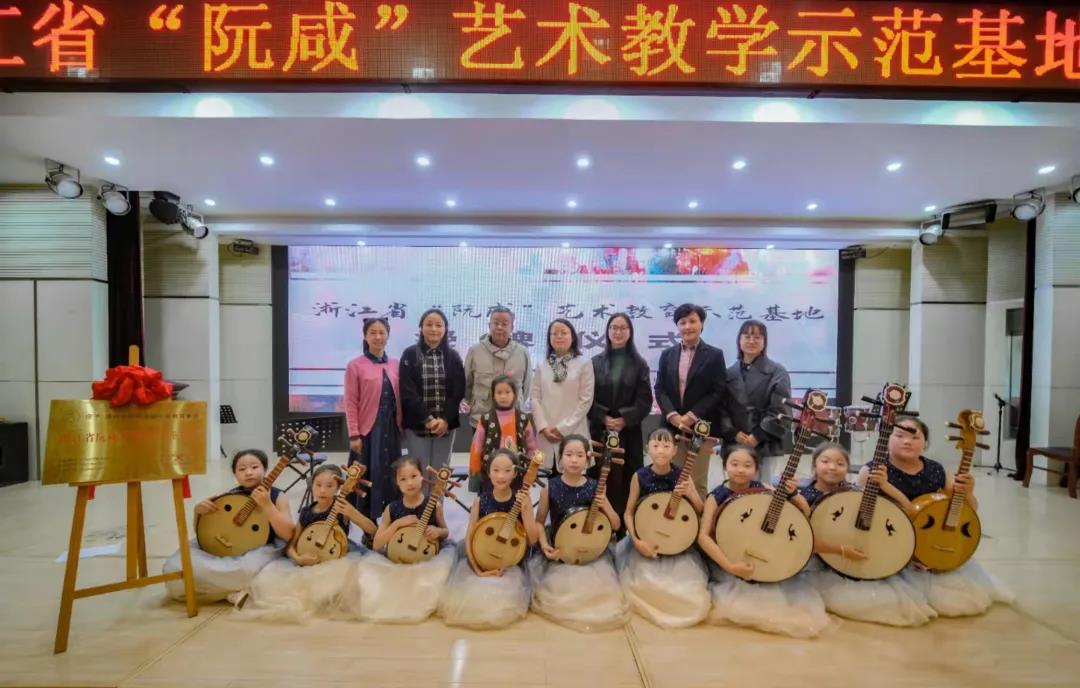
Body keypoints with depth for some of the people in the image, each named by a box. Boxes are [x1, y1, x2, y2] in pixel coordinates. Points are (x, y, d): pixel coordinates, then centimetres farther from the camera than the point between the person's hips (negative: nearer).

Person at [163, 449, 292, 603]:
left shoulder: (277, 496, -3)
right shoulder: (229, 497, 8)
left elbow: (288, 535, -14)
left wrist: (266, 505, -23)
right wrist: (198, 511, -6)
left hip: (260, 550, -5)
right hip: (226, 550, 5)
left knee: (245, 569, -41)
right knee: (174, 567, -18)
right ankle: (230, 590, -9)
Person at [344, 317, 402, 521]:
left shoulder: (395, 365, 8)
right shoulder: (355, 365, -4)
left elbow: (400, 399, 10)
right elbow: (351, 403, -6)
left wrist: (401, 427, 5)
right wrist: (354, 435, -11)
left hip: (391, 430, 4)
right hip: (367, 430, -4)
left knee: (390, 476, 10)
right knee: (366, 478, 2)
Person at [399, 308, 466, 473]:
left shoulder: (453, 357, 7)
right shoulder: (410, 355, 0)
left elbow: (458, 392, 0)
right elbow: (408, 392, -7)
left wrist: (446, 419, -13)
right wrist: (427, 418, -15)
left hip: (446, 424, 2)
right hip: (417, 425, -2)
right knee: (419, 472, 0)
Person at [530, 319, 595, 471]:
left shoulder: (583, 364, 1)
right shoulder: (542, 366, 10)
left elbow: (586, 400, -4)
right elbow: (534, 398, 6)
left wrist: (564, 428, -8)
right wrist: (543, 427, -7)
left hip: (573, 433, -2)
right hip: (547, 434, 3)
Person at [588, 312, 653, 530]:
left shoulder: (639, 364, 4)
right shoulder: (596, 362, 7)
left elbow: (645, 400, -1)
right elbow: (588, 398, 2)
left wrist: (625, 420, -12)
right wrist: (604, 418, -12)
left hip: (629, 430, 0)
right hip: (600, 429, 1)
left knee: (627, 478, 0)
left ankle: (626, 524, 9)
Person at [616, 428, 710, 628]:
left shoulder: (682, 476, -6)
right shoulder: (639, 477, -8)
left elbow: (702, 513, -1)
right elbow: (629, 513, -1)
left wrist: (690, 494, -20)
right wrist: (636, 541, -14)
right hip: (646, 542, 0)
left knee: (691, 590, -15)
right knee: (645, 584, -18)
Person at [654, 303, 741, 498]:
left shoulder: (715, 355, 1)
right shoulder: (667, 354, 11)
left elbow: (719, 392, -6)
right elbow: (660, 389, 5)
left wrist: (692, 416, -14)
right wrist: (672, 415, -12)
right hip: (672, 427, 3)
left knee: (697, 483, 2)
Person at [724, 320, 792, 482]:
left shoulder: (777, 372, 1)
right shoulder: (729, 373, 10)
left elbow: (779, 410, -7)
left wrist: (757, 436, -13)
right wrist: (734, 433, -10)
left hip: (766, 445, -3)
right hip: (735, 444, 3)